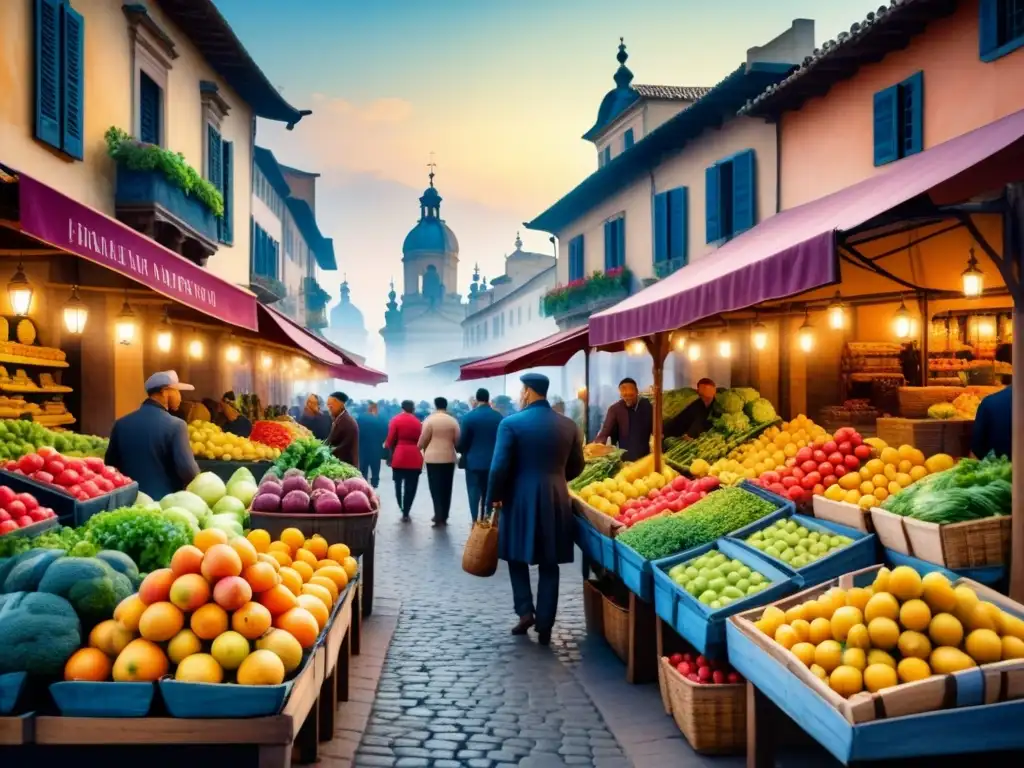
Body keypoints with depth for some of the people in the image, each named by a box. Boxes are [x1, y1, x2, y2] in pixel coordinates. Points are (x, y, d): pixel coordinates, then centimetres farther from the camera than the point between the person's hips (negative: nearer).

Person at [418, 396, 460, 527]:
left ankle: (439, 518, -4)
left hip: (433, 457, -3)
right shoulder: (453, 421, 1)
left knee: (435, 488, 1)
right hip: (449, 457, 3)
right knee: (446, 488, 10)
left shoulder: (429, 419, -6)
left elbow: (423, 440, -4)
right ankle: (444, 517, 13)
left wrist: (421, 448, 17)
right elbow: (457, 440, 5)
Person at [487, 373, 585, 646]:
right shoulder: (568, 425, 2)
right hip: (556, 501, 3)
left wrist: (494, 498, 0)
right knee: (549, 565, 9)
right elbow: (576, 466, 9)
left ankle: (525, 610, 7)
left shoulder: (511, 423, -11)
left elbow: (500, 467, -13)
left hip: (520, 500, -3)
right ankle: (545, 626, 11)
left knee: (517, 555, 17)